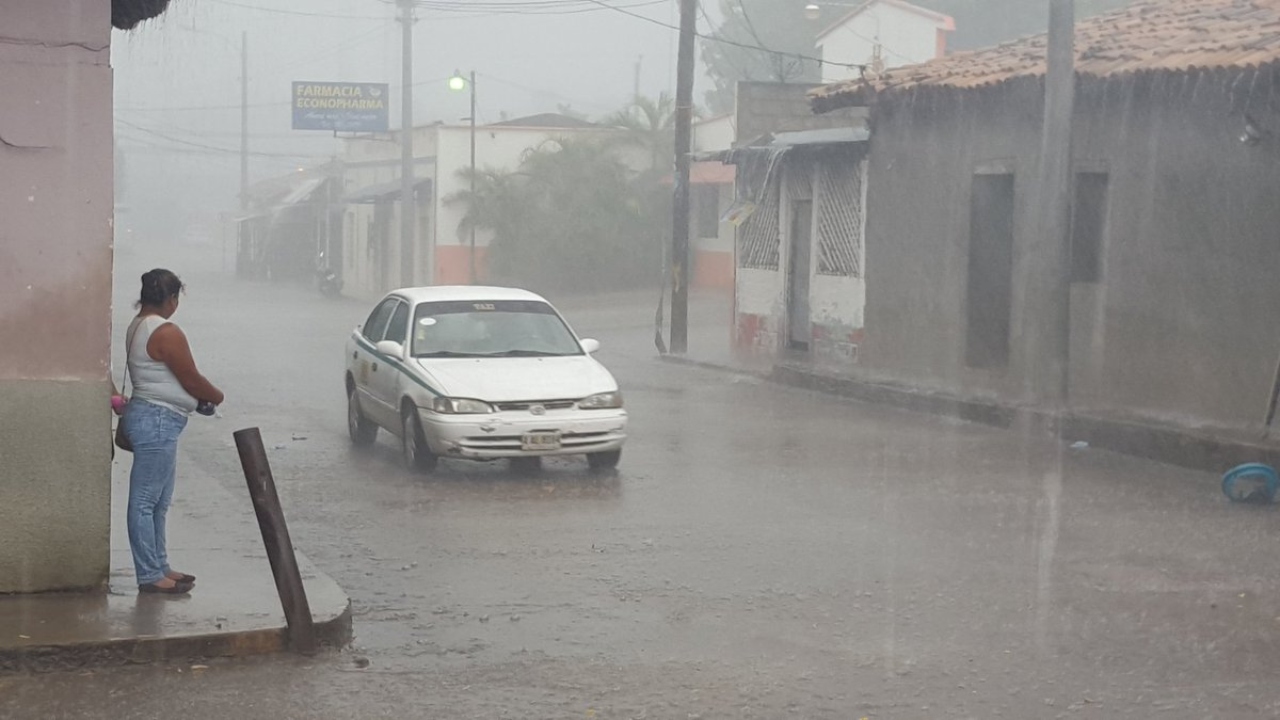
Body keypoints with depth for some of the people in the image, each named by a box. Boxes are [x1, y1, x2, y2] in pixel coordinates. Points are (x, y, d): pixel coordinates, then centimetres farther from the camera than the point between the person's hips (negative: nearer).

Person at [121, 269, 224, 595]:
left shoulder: (138, 326, 14)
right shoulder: (166, 333, -17)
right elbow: (192, 380, -13)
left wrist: (200, 397, 17)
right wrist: (217, 396, 6)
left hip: (150, 417, 11)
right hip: (158, 420, -11)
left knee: (158, 501, 16)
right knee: (146, 500, -6)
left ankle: (158, 566, 22)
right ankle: (150, 576, -3)